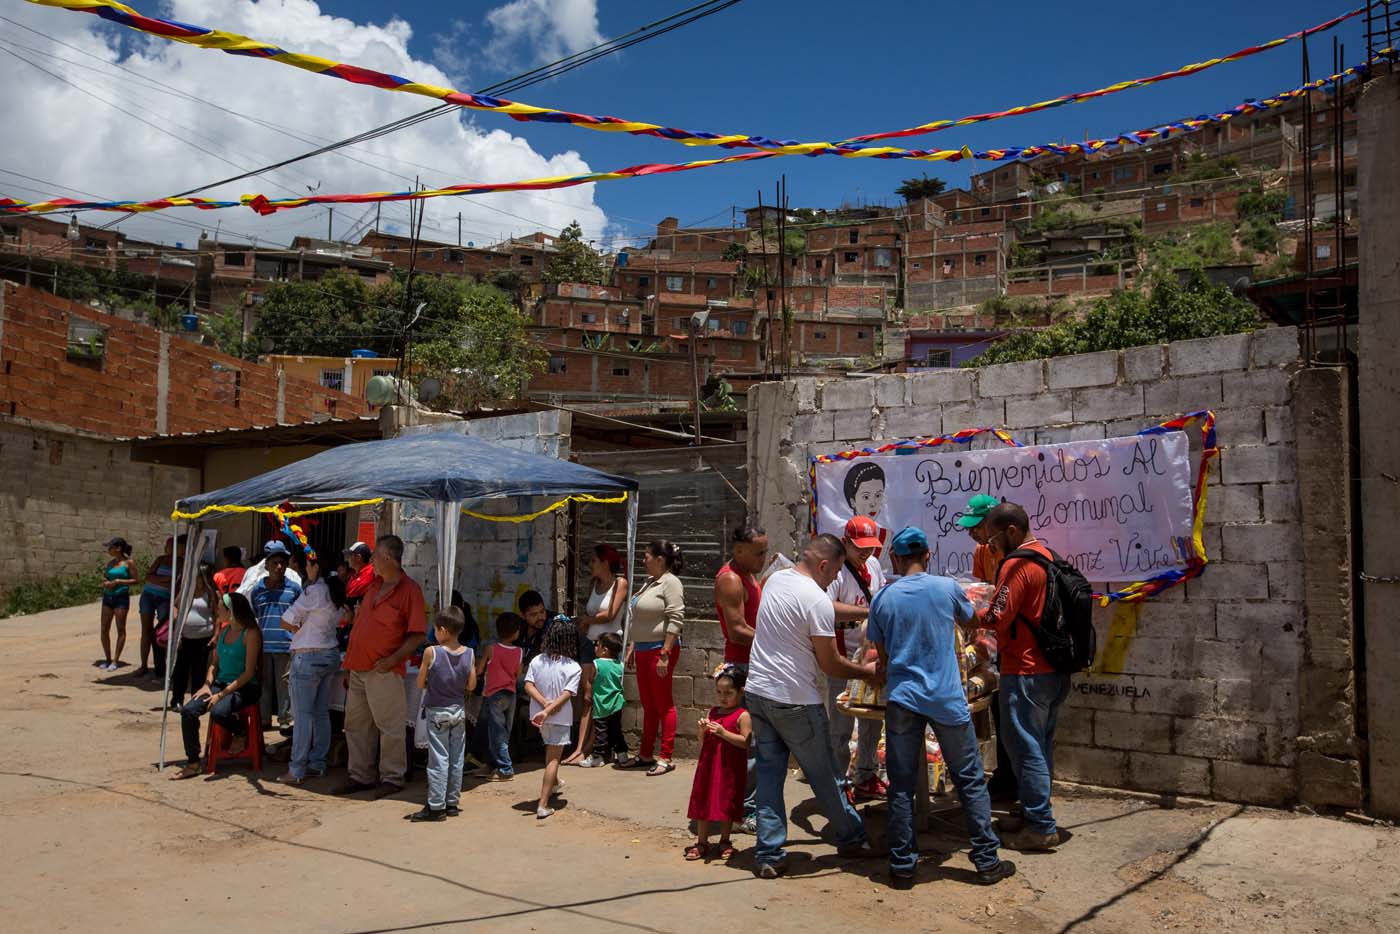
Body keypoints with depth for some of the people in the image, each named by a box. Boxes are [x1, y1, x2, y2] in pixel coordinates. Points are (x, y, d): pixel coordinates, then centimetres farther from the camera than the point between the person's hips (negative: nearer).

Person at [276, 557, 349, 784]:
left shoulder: (314, 591, -16)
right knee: (322, 712, 12)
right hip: (331, 655, 8)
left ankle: (297, 770, 0)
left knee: (302, 714, -3)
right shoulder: (336, 591, 5)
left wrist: (297, 629, 8)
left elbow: (286, 622, -12)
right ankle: (318, 764, 17)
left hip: (307, 657, -8)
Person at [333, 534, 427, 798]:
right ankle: (360, 776, 24)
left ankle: (392, 777, 9)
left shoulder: (409, 589, -10)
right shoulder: (374, 585, 14)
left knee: (389, 725, -1)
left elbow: (418, 634, -13)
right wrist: (350, 660, 15)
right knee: (356, 724, 13)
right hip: (359, 667, 8)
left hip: (384, 670, -8)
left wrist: (393, 659, -21)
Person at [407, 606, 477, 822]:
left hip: (437, 712, -4)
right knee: (456, 759, 11)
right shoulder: (469, 654, -4)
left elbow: (420, 684, -8)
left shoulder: (431, 652, -15)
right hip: (459, 711, 4)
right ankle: (452, 802, 18)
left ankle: (436, 807, 3)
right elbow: (471, 686, -1)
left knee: (438, 759, 0)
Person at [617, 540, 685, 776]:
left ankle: (666, 758, 4)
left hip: (660, 649, -9)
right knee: (648, 705, 14)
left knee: (663, 704, -2)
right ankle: (645, 755, 22)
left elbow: (675, 621, -19)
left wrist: (664, 655, -22)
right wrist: (632, 647, 19)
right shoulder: (650, 582, 17)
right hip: (643, 650, 9)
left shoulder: (670, 583, -12)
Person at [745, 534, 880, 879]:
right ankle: (851, 839, 29)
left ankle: (770, 856, 12)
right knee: (823, 774, 10)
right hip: (796, 701, -7)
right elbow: (830, 664, -13)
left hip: (758, 692, 7)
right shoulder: (817, 601, -18)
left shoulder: (775, 580, 7)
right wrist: (867, 671, 3)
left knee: (769, 770, 11)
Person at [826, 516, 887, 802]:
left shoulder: (873, 564, 7)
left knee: (872, 720, 17)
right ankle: (839, 785, 13)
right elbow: (826, 608, -35)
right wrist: (867, 612, -36)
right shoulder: (837, 570, -19)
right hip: (844, 659, -8)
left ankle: (867, 778, 31)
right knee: (841, 725, 0)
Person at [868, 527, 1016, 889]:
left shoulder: (883, 599, 1)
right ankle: (987, 861, 17)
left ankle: (902, 866, 11)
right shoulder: (947, 588, -2)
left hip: (902, 699, 1)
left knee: (901, 786, 7)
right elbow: (969, 620, 20)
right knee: (970, 780, 11)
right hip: (947, 699, -1)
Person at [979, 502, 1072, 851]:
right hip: (1053, 669, 10)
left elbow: (997, 617, -20)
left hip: (1025, 672, -10)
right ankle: (1033, 813, 26)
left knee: (1025, 749, -3)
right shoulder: (1046, 555, 13)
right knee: (1041, 745, 16)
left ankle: (1041, 827, 1)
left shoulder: (1017, 564, -17)